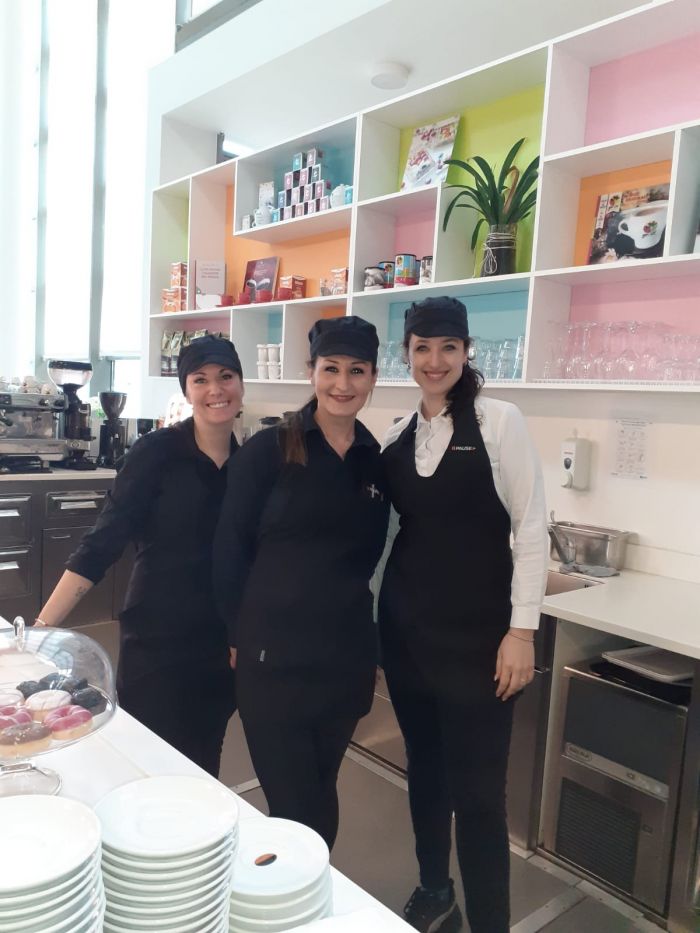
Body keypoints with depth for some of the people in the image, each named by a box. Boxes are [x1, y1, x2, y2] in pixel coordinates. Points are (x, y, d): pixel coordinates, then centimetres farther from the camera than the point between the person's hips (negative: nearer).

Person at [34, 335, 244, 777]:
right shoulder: (157, 451, -13)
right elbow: (103, 542, -15)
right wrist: (41, 626, -20)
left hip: (222, 645, 4)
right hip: (156, 642, -4)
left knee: (201, 774, 18)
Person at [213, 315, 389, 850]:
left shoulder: (378, 461, 4)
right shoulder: (269, 449, -7)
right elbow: (230, 548, -5)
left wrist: (354, 621, 7)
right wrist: (239, 637, -4)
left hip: (345, 655, 4)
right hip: (273, 654, -3)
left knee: (320, 798, 19)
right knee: (295, 807, 4)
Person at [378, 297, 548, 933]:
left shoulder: (500, 421, -8)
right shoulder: (398, 435, 6)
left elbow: (531, 529, -10)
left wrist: (521, 630, -13)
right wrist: (380, 615, 9)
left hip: (477, 631, -5)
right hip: (407, 626, 5)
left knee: (477, 791, 0)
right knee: (424, 768, 19)